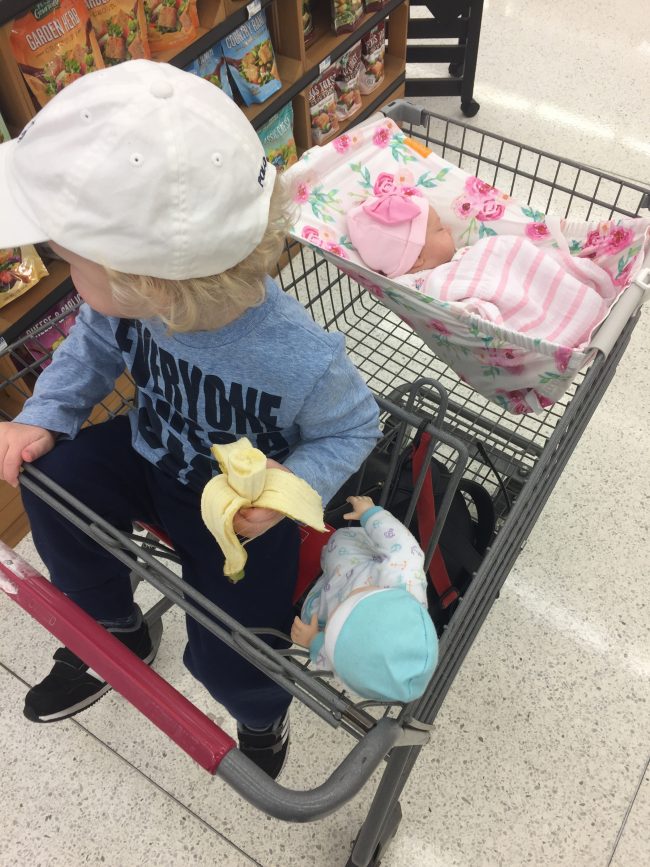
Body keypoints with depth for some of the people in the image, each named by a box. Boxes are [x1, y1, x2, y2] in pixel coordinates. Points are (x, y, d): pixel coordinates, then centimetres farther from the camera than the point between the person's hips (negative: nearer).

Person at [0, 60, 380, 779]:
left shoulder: (300, 361, -37)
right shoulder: (126, 297, -22)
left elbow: (353, 428, -18)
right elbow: (94, 346, 0)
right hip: (153, 455, 6)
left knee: (225, 657, -12)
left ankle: (264, 718, 33)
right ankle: (116, 632, 18)